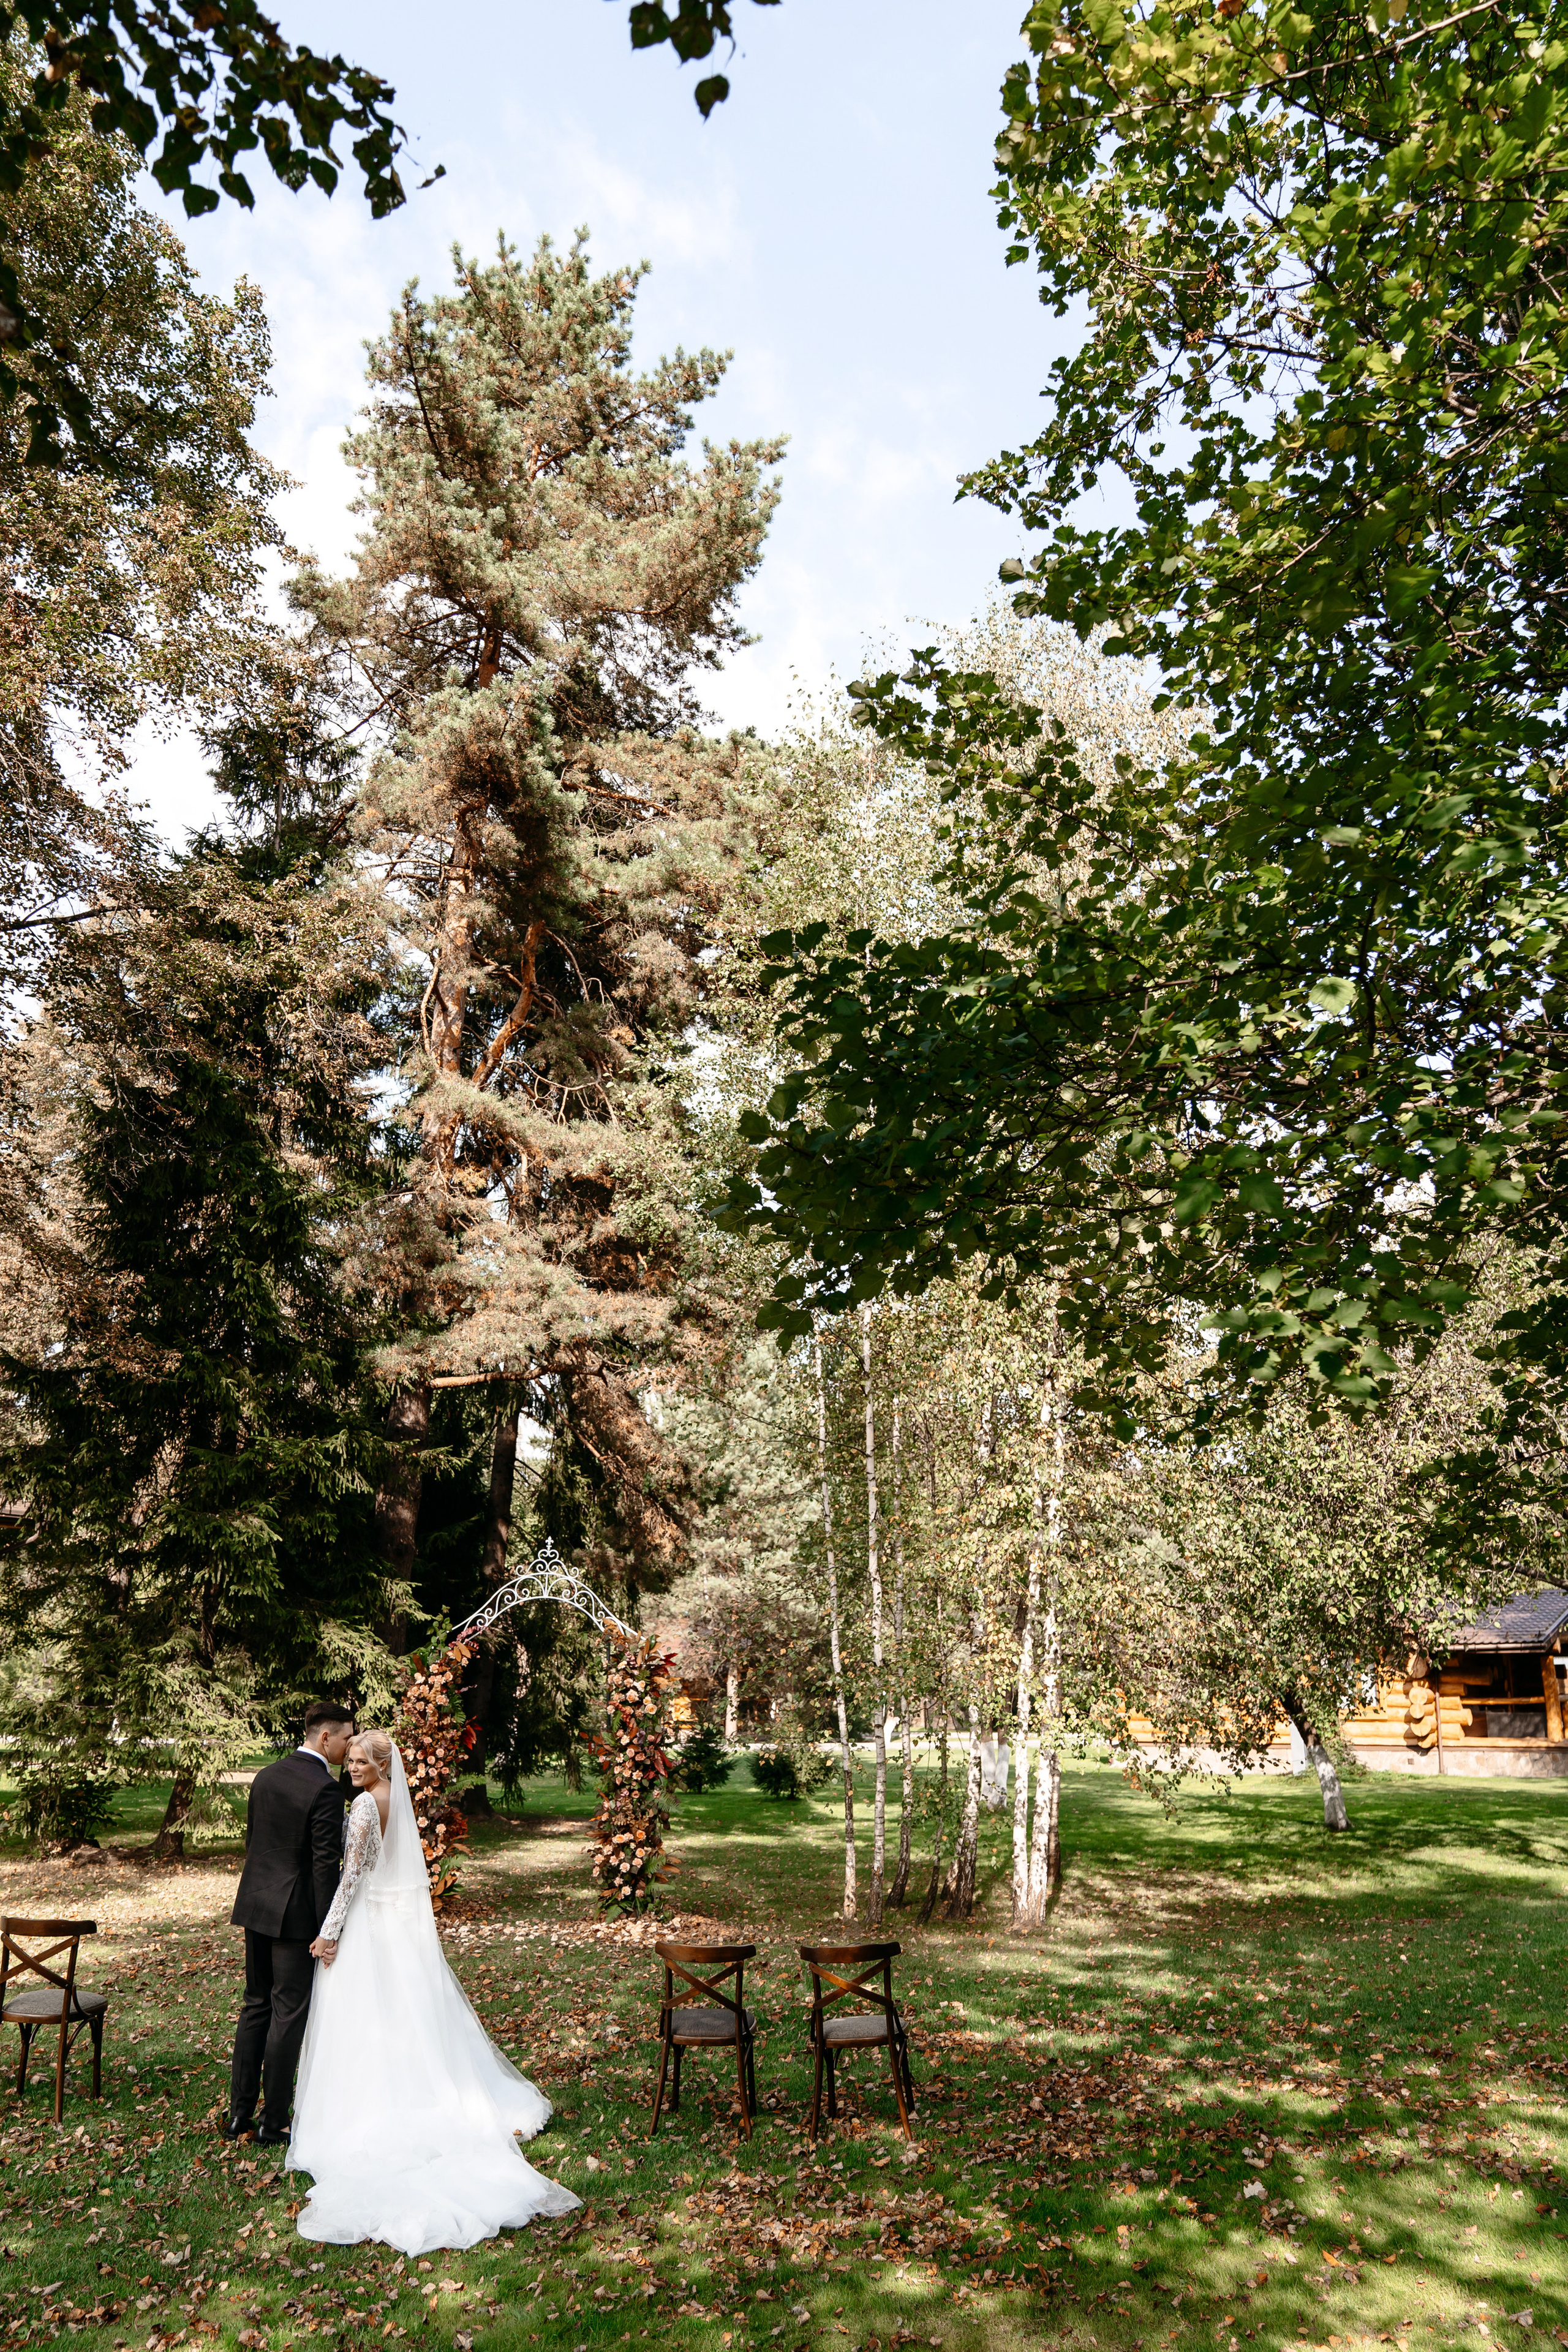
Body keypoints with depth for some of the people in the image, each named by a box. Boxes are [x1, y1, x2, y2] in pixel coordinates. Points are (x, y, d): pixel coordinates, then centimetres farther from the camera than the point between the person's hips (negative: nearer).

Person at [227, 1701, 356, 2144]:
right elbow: (326, 1865, -18)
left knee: (255, 2007, 17)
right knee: (288, 2013, 3)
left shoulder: (267, 1776, 6)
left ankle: (239, 2112, 24)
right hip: (296, 1912, -8)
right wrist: (328, 1932, -12)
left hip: (255, 1907, 8)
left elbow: (252, 1841, 14)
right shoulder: (326, 1790, -18)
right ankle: (274, 2122, 11)